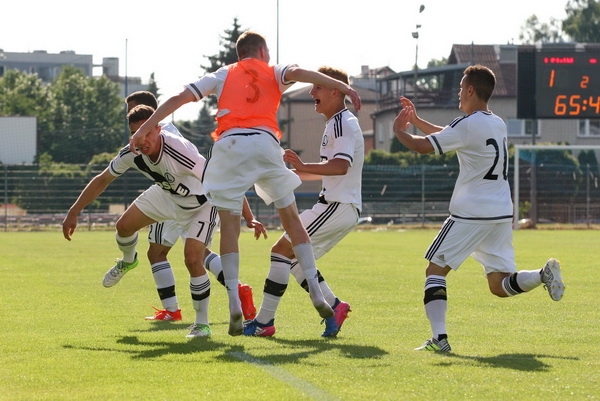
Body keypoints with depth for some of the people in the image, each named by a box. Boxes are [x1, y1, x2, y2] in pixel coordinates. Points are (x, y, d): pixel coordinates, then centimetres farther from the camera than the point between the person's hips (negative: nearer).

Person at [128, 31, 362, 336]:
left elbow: (178, 99, 18)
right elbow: (298, 73, -1)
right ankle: (316, 293, 5)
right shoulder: (274, 73, 22)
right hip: (265, 143, 0)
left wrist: (144, 129, 18)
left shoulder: (223, 75, 24)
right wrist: (343, 87, -10)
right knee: (291, 217, 12)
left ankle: (234, 303, -8)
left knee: (229, 224, 5)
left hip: (229, 144, 0)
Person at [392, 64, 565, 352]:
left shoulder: (468, 125, -12)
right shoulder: (498, 124, 15)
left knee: (435, 270, 2)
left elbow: (423, 147, -12)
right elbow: (448, 136, 26)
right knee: (499, 285, 10)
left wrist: (399, 132, 7)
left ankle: (439, 337, -10)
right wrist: (416, 120, 25)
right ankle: (543, 274, -15)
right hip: (501, 214, 7)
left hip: (471, 214, -7)